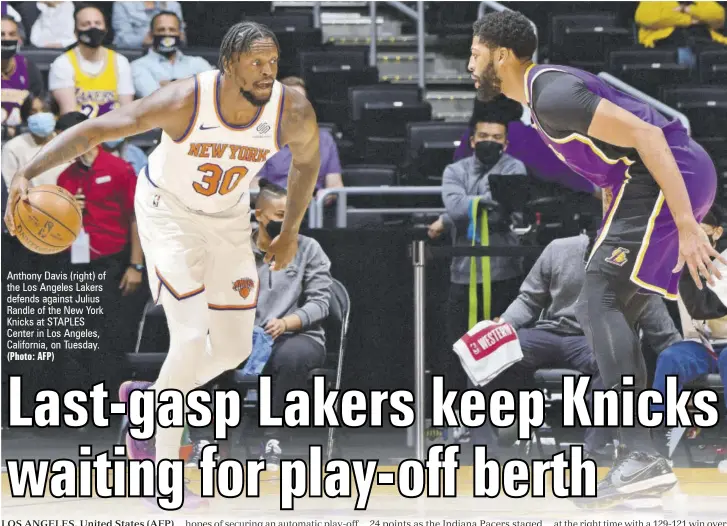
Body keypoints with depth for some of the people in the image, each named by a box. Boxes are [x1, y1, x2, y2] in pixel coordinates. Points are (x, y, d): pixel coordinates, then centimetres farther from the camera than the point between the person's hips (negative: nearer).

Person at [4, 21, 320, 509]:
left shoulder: (294, 113, -23)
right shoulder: (183, 102, -32)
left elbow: (307, 160, 2)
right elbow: (94, 129, -29)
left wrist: (291, 231, 9)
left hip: (229, 220, 5)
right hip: (169, 211, -5)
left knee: (234, 350, 5)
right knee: (191, 341, -16)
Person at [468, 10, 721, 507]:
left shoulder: (552, 94, -15)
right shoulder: (546, 90, 19)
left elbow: (644, 135, -22)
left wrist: (687, 225, -25)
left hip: (666, 179, -10)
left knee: (599, 300, -16)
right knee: (613, 313, 12)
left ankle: (641, 456, -25)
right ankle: (641, 460, 11)